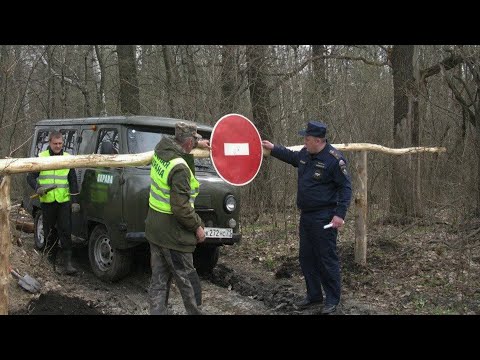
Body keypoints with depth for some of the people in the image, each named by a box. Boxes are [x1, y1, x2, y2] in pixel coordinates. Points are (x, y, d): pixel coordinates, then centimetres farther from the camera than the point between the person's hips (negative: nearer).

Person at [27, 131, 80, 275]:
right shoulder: (41, 157, 3)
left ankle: (68, 262, -6)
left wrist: (75, 201, 1)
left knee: (65, 231, -6)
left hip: (64, 201, 0)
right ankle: (51, 261, 20)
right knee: (49, 232, 8)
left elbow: (73, 181, 8)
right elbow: (30, 177, 5)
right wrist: (37, 188, -15)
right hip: (47, 202, 0)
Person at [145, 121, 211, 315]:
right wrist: (197, 226, -12)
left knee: (159, 280, 13)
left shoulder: (161, 148, 1)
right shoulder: (180, 168, -24)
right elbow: (181, 208, -25)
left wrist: (197, 144, 36)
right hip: (173, 235, -9)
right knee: (188, 283, 5)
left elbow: (175, 144, 29)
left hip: (154, 231, 9)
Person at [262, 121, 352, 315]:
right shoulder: (305, 154, 6)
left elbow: (346, 187, -16)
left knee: (327, 259, -2)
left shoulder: (334, 159, -18)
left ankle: (332, 300, 9)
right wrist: (273, 148, 28)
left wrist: (340, 214, -21)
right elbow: (292, 156, 31)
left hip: (324, 218, -9)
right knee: (306, 257, 15)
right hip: (306, 216, 9)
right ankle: (314, 295, 29)